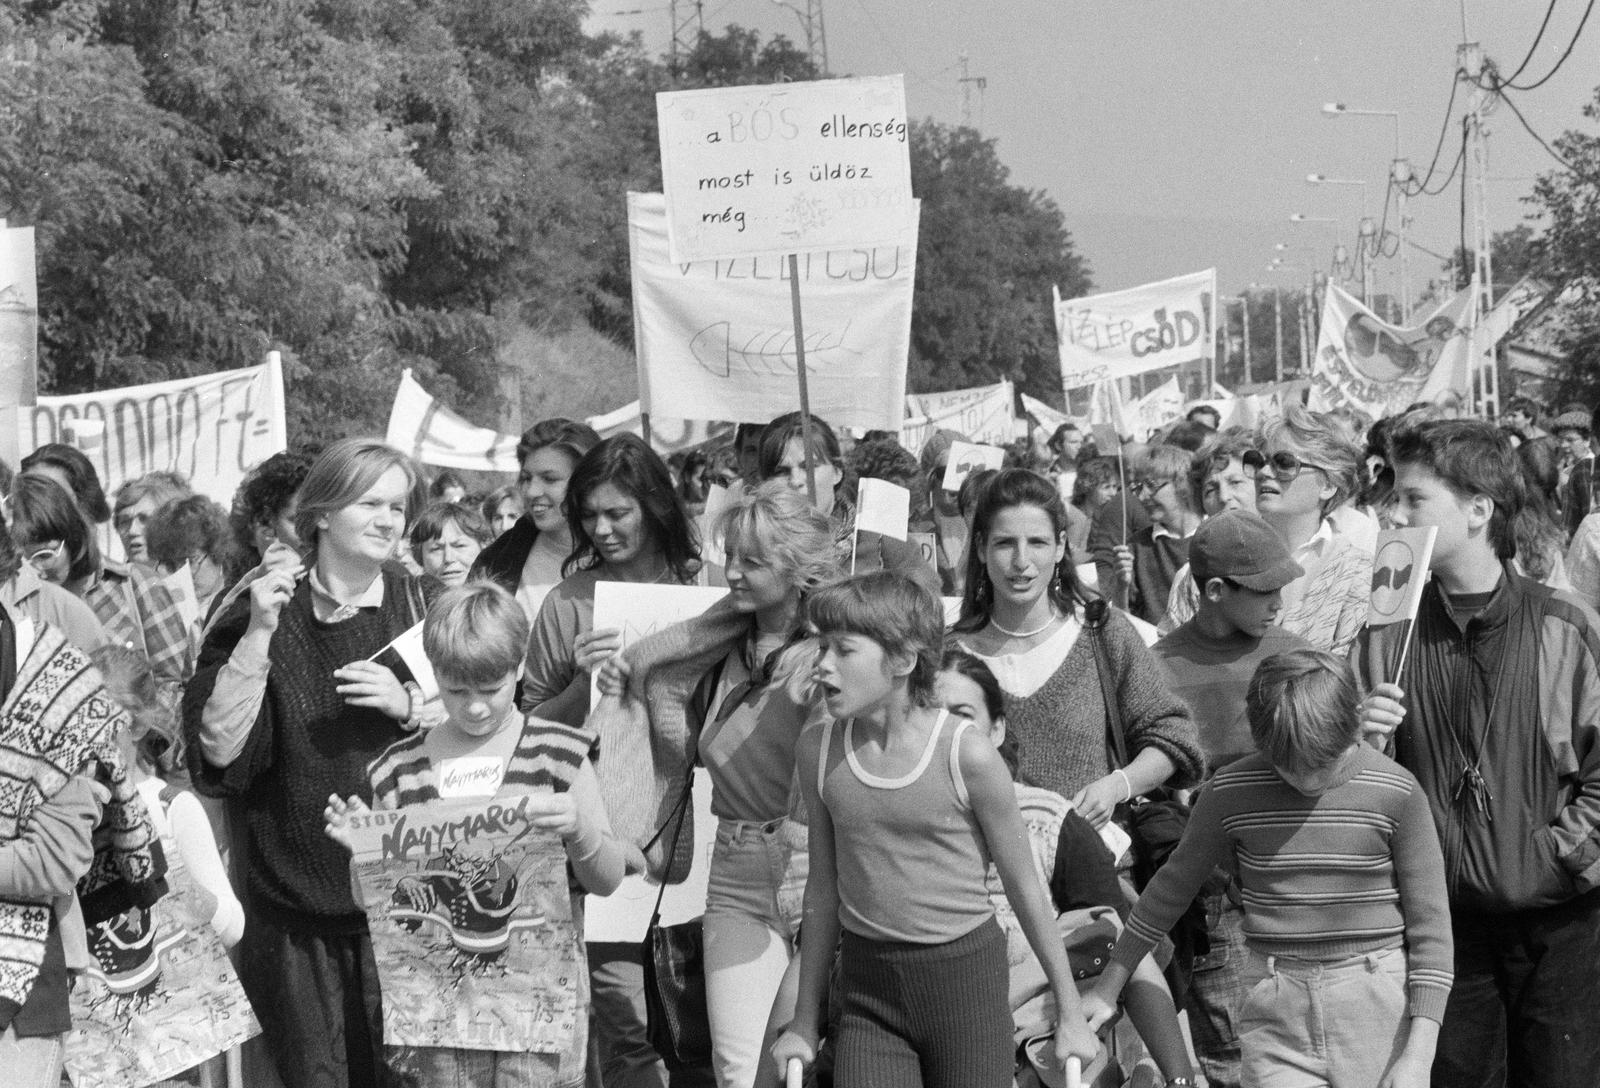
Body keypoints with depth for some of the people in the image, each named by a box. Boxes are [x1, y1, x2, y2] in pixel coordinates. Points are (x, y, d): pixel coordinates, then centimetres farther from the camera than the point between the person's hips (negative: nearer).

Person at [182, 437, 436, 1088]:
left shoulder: (420, 607, 5)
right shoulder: (264, 611, 1)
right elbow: (218, 749, -8)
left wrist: (409, 704, -12)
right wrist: (259, 635, -15)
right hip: (296, 907, -1)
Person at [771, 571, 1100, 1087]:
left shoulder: (968, 756, -11)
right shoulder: (818, 751, -1)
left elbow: (1024, 887, -2)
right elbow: (823, 886, 10)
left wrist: (1070, 1012, 2)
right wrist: (804, 1021, 14)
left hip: (964, 975, -2)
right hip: (867, 990, 3)